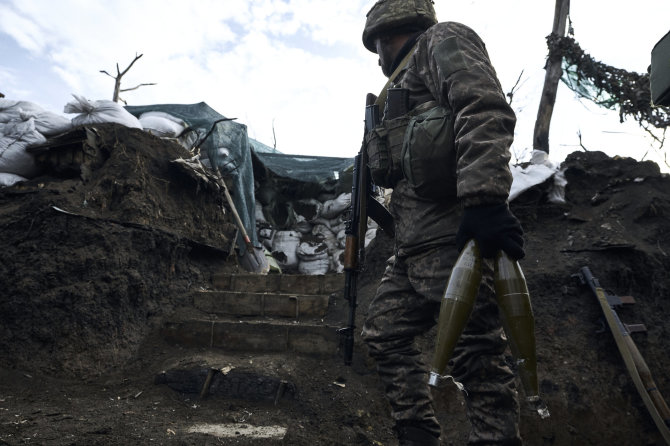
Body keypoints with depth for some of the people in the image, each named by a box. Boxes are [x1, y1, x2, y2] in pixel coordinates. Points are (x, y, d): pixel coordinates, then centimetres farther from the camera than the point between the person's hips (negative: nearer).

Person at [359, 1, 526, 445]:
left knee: (475, 353, -9)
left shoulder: (443, 40, 5)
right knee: (385, 333, 13)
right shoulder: (406, 80, 31)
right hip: (414, 245, 10)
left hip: (451, 236, -10)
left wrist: (484, 198, -27)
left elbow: (485, 112, -16)